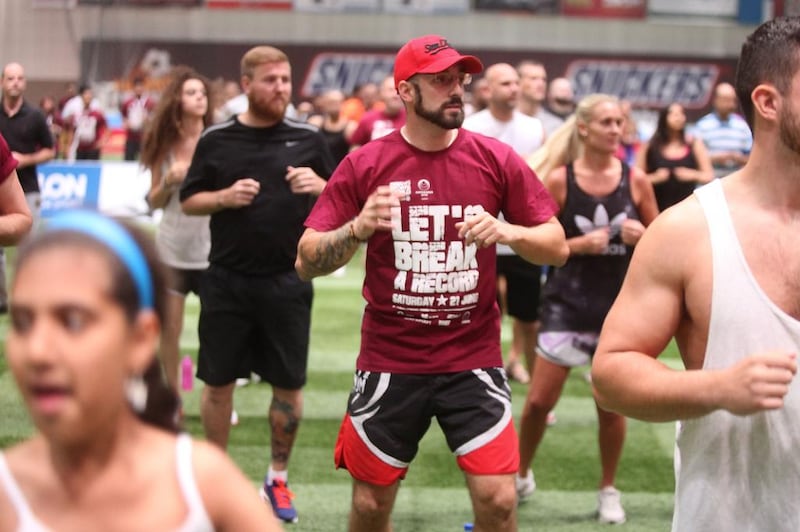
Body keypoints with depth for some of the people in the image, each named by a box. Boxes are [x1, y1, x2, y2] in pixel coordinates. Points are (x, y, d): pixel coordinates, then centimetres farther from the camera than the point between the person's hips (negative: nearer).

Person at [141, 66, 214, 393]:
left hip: (211, 249, -2)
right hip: (171, 248, 2)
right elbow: (154, 202, 7)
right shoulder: (164, 145, 2)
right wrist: (168, 182, -11)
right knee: (169, 329, 6)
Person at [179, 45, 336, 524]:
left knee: (290, 384, 6)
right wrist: (225, 197, -14)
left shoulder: (309, 139, 1)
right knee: (218, 381, 7)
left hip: (288, 281, 0)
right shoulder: (217, 140, 0)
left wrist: (320, 186, -15)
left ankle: (279, 478, 24)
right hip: (227, 280, 0)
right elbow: (189, 201, 5)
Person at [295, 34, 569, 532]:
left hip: (474, 360, 0)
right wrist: (358, 228, -22)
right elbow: (307, 261, -4)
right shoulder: (364, 165, -4)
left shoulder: (497, 159, -2)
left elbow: (557, 246, 1)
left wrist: (506, 232, -18)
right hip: (388, 363, 0)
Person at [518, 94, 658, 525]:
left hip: (619, 304, 1)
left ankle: (608, 490, 25)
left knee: (611, 405, 7)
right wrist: (579, 245, -19)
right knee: (539, 401, 2)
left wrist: (642, 236, -15)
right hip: (568, 301, -1)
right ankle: (521, 475, 25)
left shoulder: (636, 180, -2)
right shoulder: (559, 181, -7)